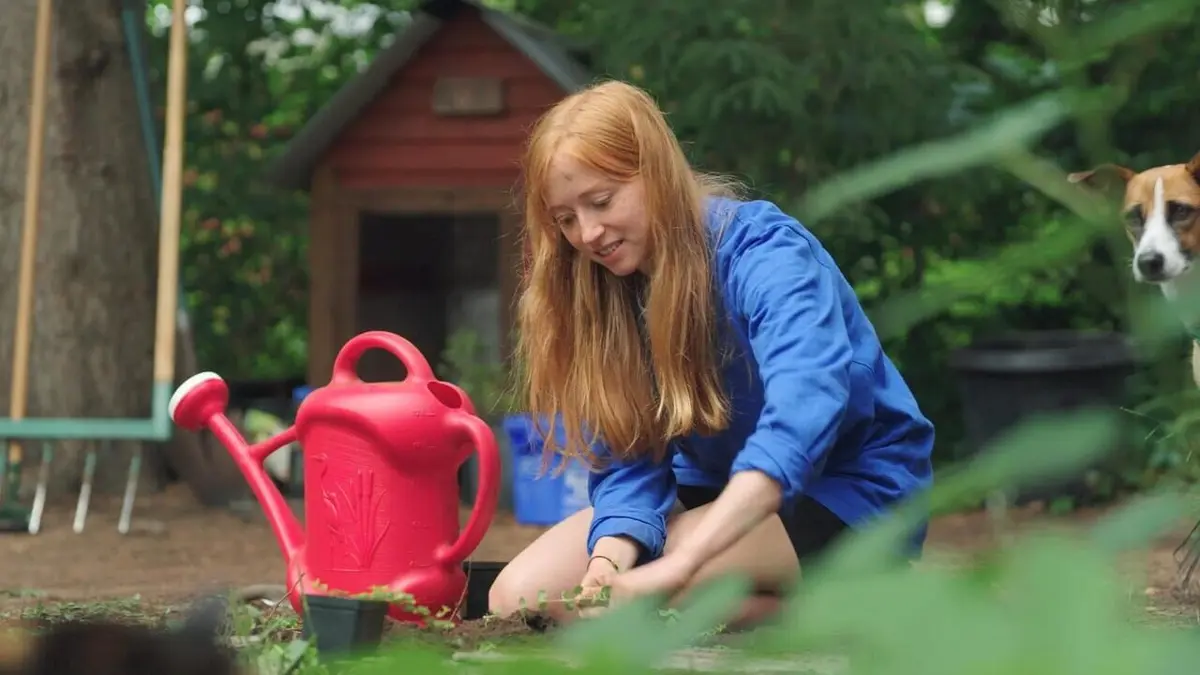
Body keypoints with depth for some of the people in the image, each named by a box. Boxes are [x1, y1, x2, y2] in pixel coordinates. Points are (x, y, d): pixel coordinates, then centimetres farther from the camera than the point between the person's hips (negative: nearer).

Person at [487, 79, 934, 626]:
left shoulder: (761, 253, -24)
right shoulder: (609, 292, -3)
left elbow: (805, 409, -41)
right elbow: (626, 460, -9)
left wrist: (675, 567, -52)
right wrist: (609, 562, -34)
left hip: (849, 486, -7)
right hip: (719, 490, 7)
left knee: (652, 595, -30)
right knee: (518, 596, -9)